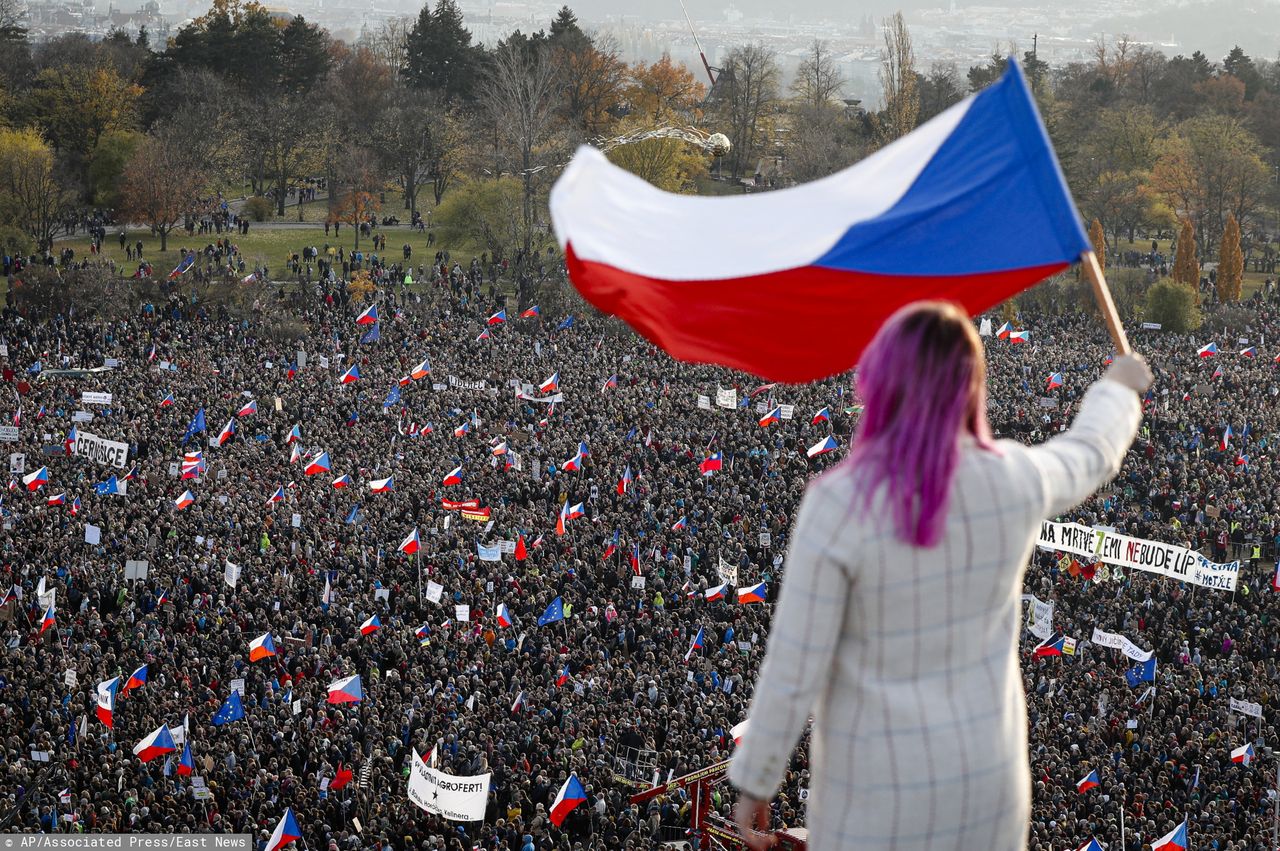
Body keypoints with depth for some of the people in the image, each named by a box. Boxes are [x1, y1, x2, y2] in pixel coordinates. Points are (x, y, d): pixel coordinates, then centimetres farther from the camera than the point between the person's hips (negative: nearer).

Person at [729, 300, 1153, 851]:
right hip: (984, 770, 4)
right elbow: (1088, 456, 13)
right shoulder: (1014, 479, -13)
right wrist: (1119, 389, 35)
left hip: (877, 782, -4)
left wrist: (752, 782, -6)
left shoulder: (838, 506, -27)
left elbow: (792, 672, -21)